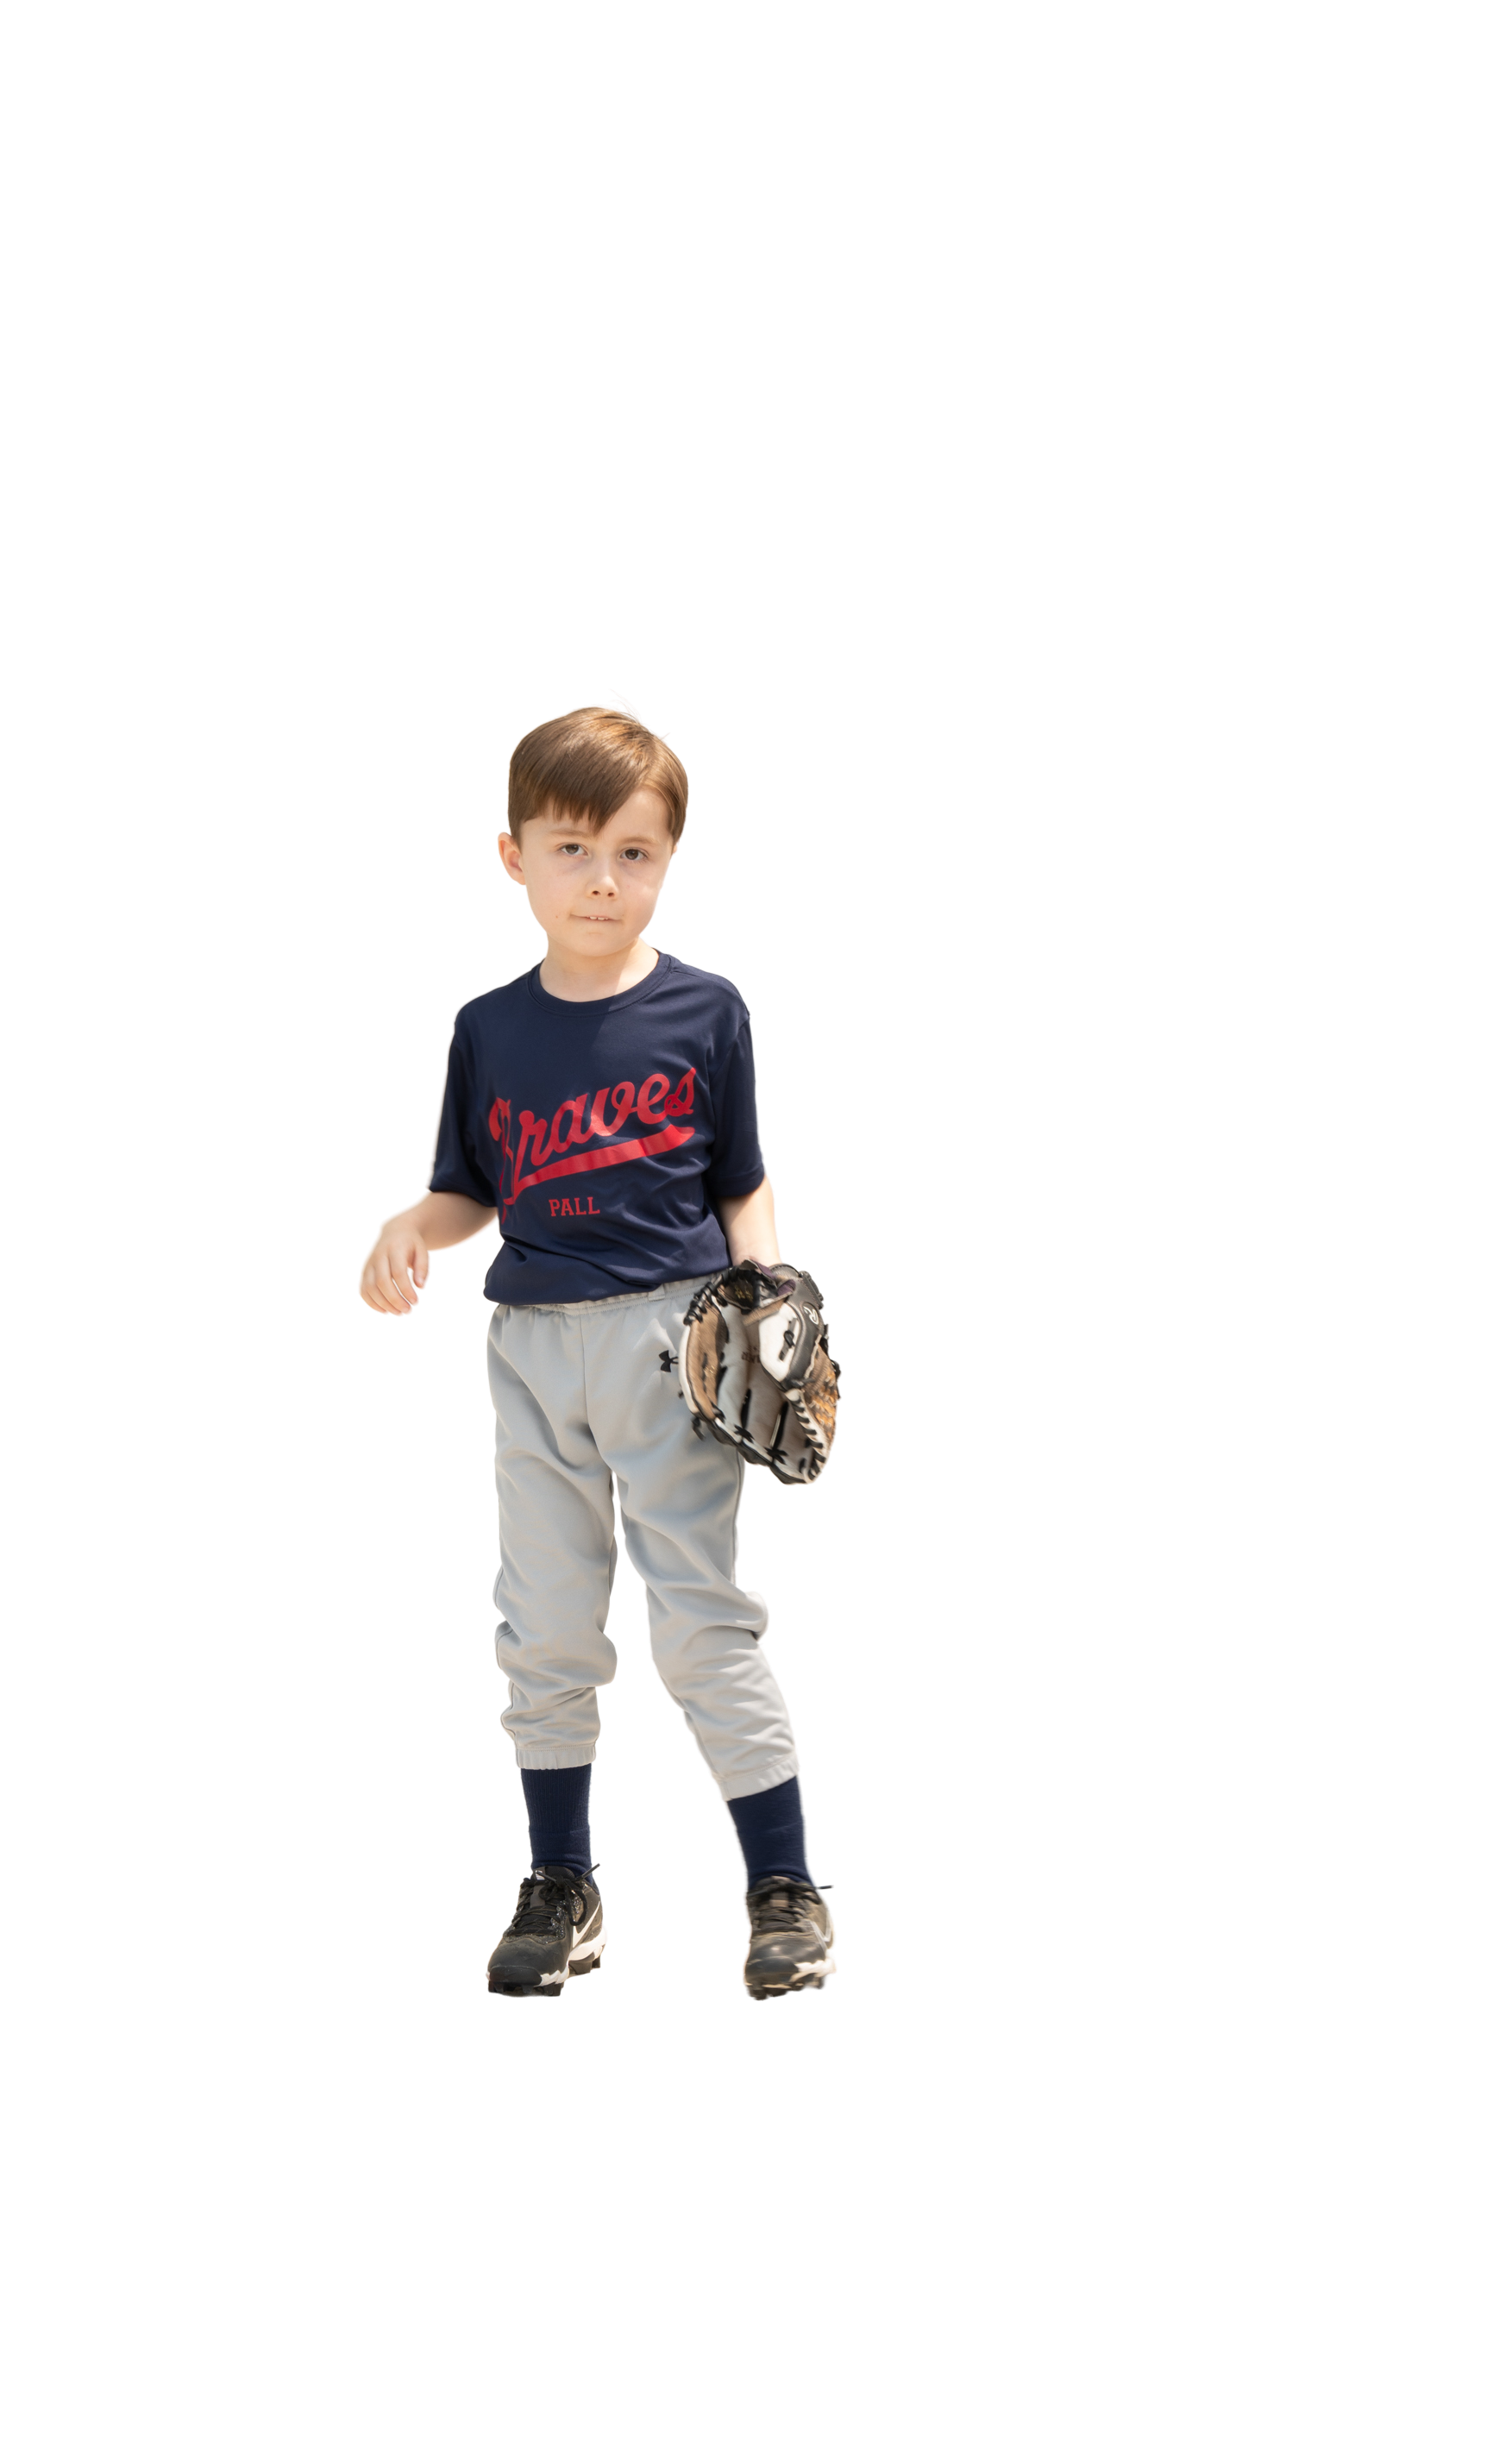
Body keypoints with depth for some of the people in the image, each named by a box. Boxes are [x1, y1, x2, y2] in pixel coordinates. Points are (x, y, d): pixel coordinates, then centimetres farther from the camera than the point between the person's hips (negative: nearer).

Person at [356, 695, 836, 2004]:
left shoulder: (704, 1012, -1)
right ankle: (562, 1889, 22)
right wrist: (411, 1228, -6)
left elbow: (745, 1188, 5)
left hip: (671, 1340, -3)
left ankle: (787, 1893, 5)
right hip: (534, 1349, 3)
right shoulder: (490, 1029, 6)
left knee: (702, 1620, -5)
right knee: (548, 1630, 9)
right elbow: (472, 1190, 14)